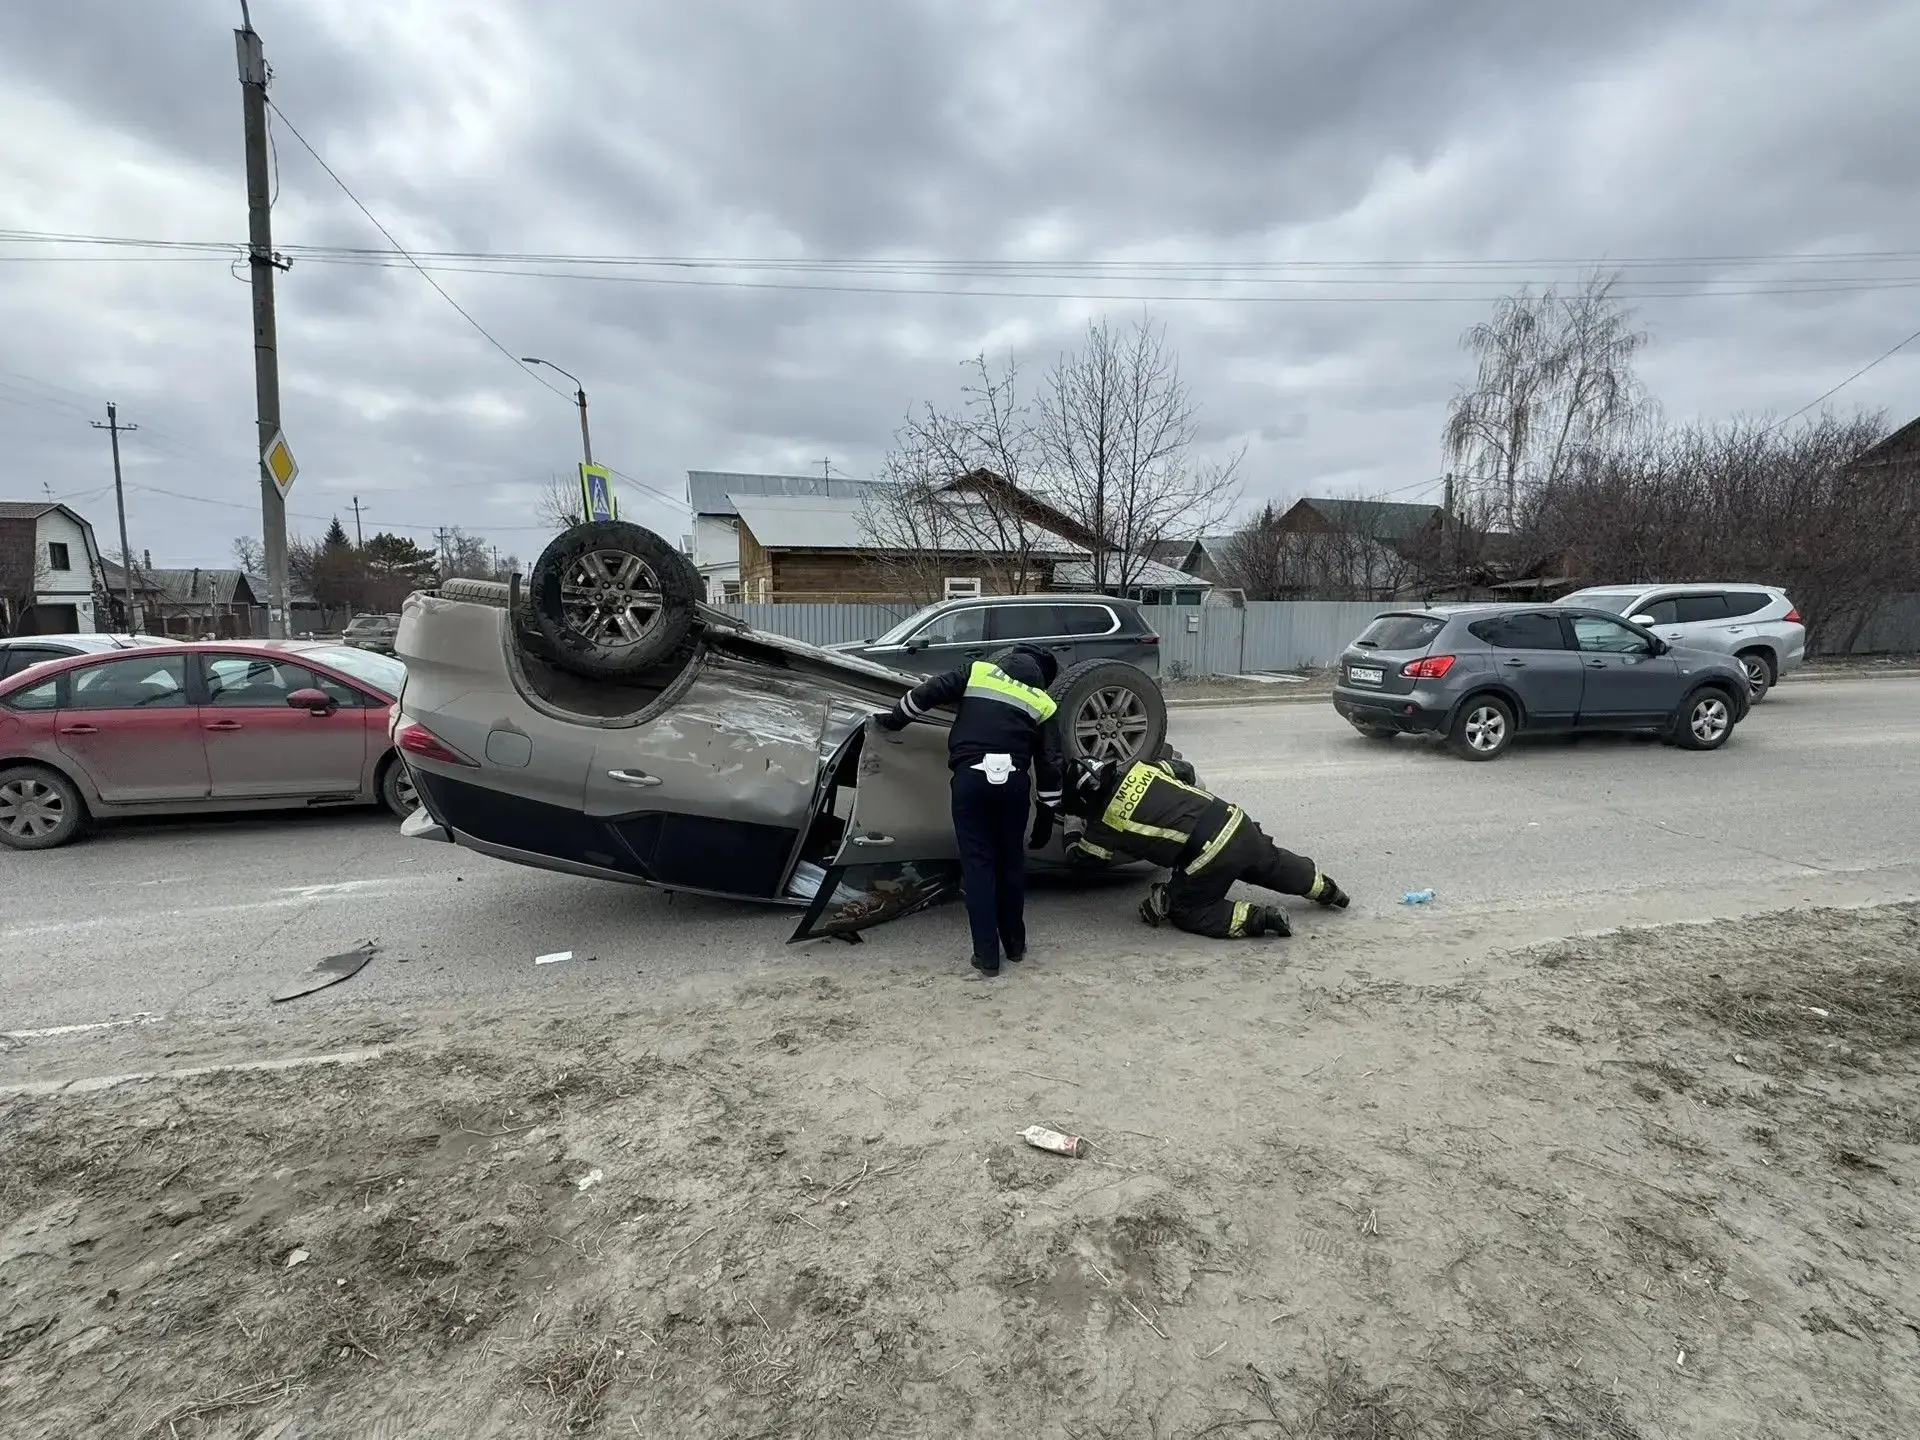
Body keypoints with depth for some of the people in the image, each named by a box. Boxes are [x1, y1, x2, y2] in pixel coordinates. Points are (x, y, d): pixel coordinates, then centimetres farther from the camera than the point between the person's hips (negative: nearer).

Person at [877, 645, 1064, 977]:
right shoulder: (1043, 703, 18)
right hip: (1012, 781, 1)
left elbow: (928, 693, 8)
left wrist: (896, 718, 22)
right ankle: (1015, 944, 29)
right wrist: (1046, 815, 18)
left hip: (971, 777, -1)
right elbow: (1049, 765, 13)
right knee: (1011, 862, 17)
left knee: (977, 863, 3)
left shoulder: (978, 671, 16)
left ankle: (986, 956, 5)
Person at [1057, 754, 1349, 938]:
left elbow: (1078, 854, 17)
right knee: (1272, 863, 33)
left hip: (1209, 853, -7)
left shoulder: (1106, 824, -3)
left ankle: (1259, 918, -2)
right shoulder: (1139, 768, 10)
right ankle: (1327, 889, 45)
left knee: (1185, 912, 11)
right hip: (1235, 821, 7)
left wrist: (1069, 839, 37)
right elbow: (1186, 771, 24)